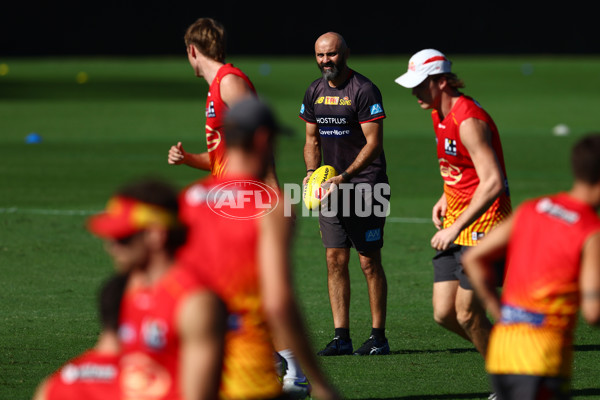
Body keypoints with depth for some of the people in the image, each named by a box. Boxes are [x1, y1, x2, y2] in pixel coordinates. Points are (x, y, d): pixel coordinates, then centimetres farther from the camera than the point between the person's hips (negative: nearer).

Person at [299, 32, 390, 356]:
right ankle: (341, 336, 4)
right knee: (334, 259, 2)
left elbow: (373, 142, -14)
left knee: (369, 262, -4)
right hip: (331, 185, 6)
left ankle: (378, 336, 3)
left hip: (365, 185, -6)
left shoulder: (364, 91, -11)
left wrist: (345, 177, -23)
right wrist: (312, 173, 2)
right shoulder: (315, 92, 10)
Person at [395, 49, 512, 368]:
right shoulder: (439, 115, 9)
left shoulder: (469, 121, -20)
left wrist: (456, 228, -23)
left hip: (482, 223, -9)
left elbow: (493, 183, -26)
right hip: (455, 223, 9)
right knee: (443, 313, 3)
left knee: (467, 314, -6)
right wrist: (446, 198, 11)